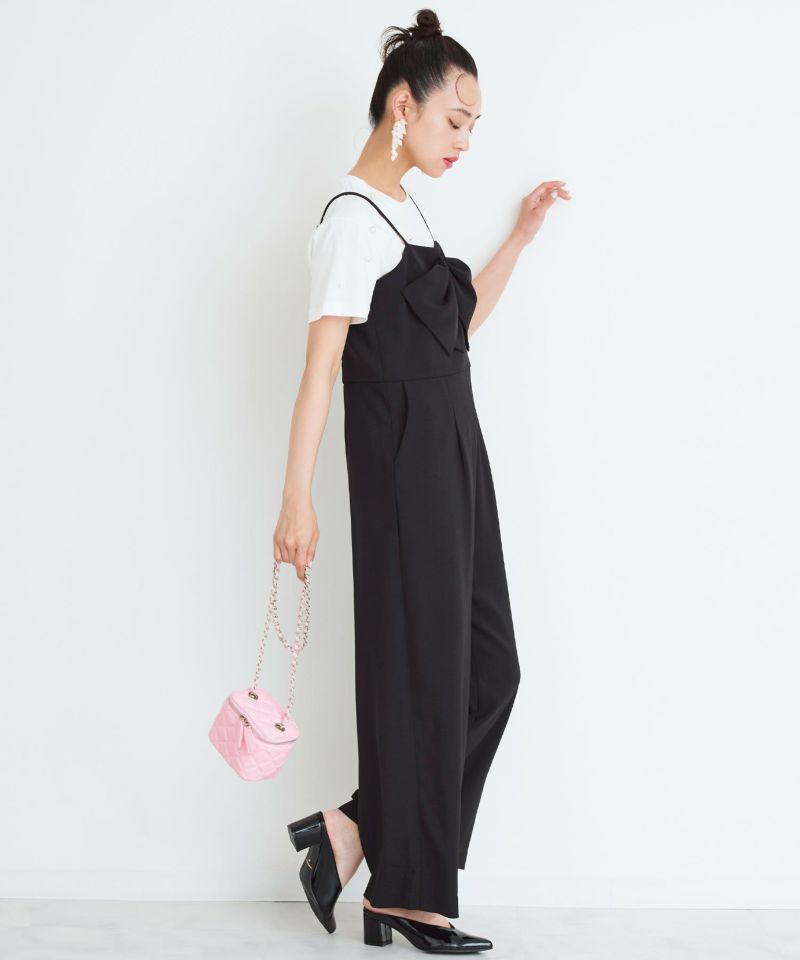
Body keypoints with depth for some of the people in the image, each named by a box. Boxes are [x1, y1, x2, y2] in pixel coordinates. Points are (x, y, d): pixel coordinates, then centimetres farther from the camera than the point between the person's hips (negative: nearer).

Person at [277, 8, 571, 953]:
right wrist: (295, 498, -23)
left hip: (453, 457, 9)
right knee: (423, 670, -2)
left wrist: (521, 236, 24)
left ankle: (356, 829, 17)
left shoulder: (403, 211, 17)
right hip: (403, 462, -9)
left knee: (488, 666, 9)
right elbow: (322, 363, -18)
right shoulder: (353, 217, -10)